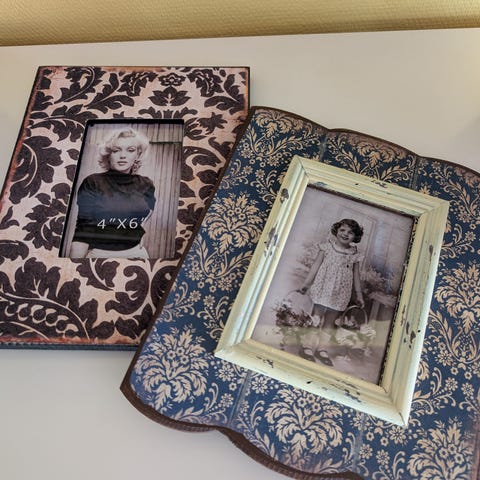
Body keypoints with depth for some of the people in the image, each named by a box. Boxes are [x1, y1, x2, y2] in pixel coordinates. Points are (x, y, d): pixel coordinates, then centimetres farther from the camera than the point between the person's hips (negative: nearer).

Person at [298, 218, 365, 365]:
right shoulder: (327, 247, -2)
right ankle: (307, 345, 10)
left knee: (330, 321, 9)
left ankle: (321, 348, 19)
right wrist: (306, 283, -3)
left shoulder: (355, 255, 3)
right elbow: (316, 265, -1)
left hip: (340, 293, 3)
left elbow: (356, 276, 10)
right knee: (316, 317, 0)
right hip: (323, 288, -2)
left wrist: (359, 295, 12)